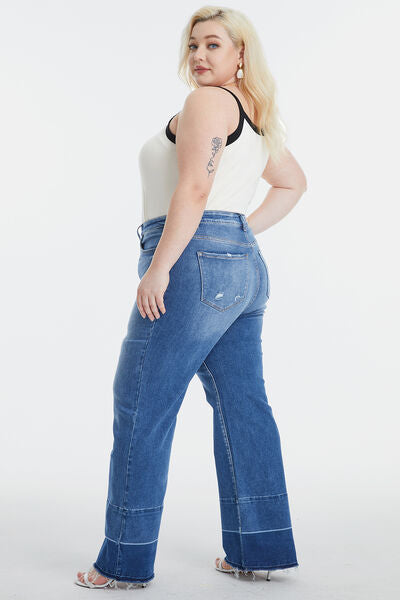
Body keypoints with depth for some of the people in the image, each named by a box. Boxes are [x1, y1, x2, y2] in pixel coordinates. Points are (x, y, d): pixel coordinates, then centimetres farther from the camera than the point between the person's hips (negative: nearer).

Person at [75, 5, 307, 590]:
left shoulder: (207, 102, -6)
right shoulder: (257, 114, 22)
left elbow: (193, 190, -17)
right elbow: (293, 182, 32)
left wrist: (156, 269, -19)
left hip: (196, 258, -10)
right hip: (245, 267, 10)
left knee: (141, 407, -2)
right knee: (243, 407, 9)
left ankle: (126, 561, 6)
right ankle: (259, 549, 16)